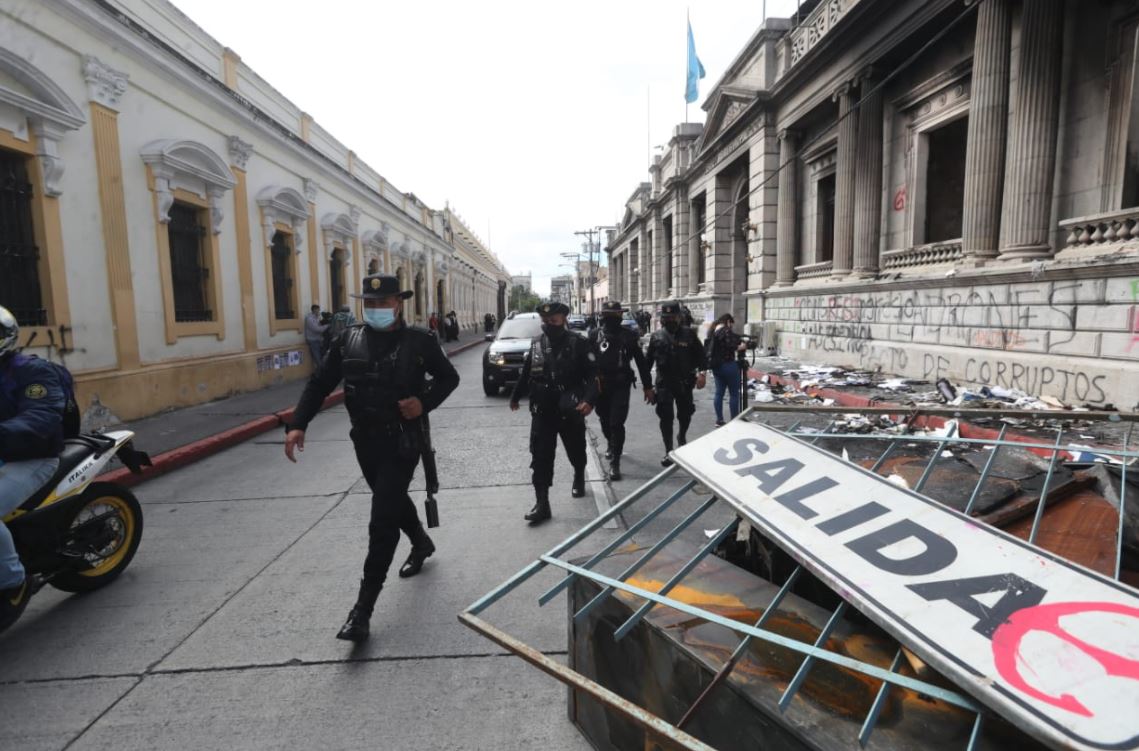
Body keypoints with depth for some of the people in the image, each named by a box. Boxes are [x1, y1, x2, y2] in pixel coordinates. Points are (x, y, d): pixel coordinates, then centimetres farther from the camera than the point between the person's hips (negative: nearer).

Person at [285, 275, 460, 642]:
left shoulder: (419, 340, -9)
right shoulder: (349, 339, 1)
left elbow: (449, 377, 3)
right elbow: (319, 384, 3)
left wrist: (425, 403, -15)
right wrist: (298, 425, -9)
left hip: (402, 444, -5)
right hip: (365, 442, 5)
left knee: (382, 522, -6)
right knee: (394, 502, 25)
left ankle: (363, 607, 4)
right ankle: (421, 543, 53)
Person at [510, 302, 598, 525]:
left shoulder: (578, 344, -8)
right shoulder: (536, 345, 4)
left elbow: (592, 375, -12)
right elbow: (525, 374, 16)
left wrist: (589, 400, -27)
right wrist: (515, 396, 25)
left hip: (571, 411, -2)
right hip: (542, 412, 2)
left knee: (576, 451, 18)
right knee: (540, 457, -4)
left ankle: (579, 478, 48)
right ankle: (541, 504, 1)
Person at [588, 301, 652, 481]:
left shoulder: (629, 336, 0)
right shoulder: (594, 335, 2)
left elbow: (641, 362, 2)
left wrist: (648, 386, 2)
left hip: (621, 386, -2)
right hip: (600, 386, 3)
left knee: (616, 424, -9)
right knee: (605, 421, 18)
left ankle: (615, 463, -4)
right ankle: (611, 446, 46)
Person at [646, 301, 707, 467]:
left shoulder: (689, 334, -1)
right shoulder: (657, 336, 2)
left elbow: (700, 355, 1)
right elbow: (649, 359, 6)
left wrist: (701, 372, -13)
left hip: (684, 383, 1)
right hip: (664, 383, 0)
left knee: (685, 415, 14)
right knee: (666, 417, -3)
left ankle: (682, 436, 45)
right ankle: (668, 452, 6)